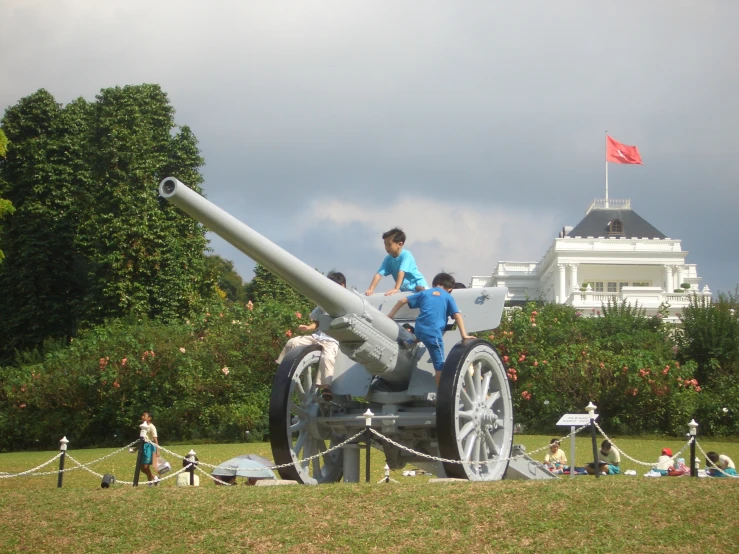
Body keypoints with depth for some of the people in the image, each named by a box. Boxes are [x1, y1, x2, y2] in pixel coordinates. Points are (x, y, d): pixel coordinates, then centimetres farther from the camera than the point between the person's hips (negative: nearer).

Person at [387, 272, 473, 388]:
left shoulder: (425, 293, 19)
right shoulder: (448, 297, 12)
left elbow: (402, 301, 18)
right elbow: (457, 316, 1)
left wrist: (390, 315, 27)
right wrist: (464, 335, -3)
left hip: (419, 330, 4)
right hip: (433, 333, -4)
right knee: (439, 365, -1)